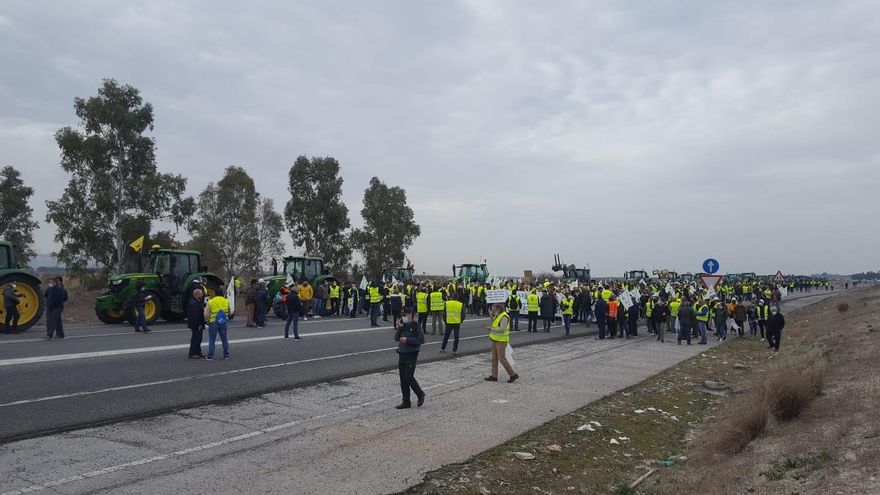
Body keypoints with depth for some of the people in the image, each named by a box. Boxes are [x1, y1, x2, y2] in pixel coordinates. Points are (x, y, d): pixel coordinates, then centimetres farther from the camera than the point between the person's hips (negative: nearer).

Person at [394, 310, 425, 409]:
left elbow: (421, 340, -16)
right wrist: (399, 328, -11)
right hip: (401, 354, 6)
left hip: (411, 355, -6)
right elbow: (396, 338, 1)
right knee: (402, 379, 6)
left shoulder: (416, 326, -8)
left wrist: (407, 340, -18)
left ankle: (420, 394, 12)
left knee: (408, 378, -11)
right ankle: (406, 402, 14)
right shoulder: (402, 326, 10)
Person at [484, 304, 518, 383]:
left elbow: (502, 329, -27)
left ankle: (513, 374, 2)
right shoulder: (498, 315, 10)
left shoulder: (504, 317, -20)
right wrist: (491, 315, 9)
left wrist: (491, 329, -18)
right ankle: (494, 376, 14)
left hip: (501, 341, -10)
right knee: (494, 358, 10)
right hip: (496, 340, 10)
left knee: (502, 359, -7)